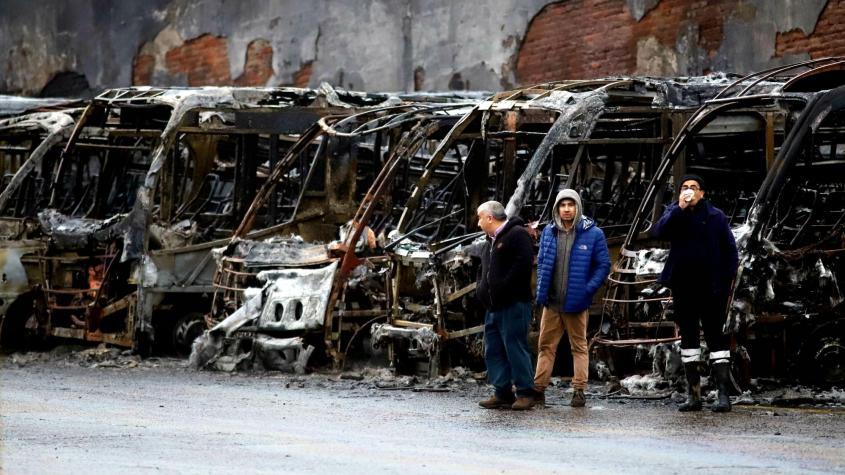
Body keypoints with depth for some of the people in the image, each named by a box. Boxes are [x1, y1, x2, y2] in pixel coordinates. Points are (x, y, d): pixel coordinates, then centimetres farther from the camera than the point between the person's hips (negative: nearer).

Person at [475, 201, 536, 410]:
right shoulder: (490, 241, 22)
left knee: (515, 348, -8)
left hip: (514, 305, -10)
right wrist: (481, 288, 15)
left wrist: (503, 287, -21)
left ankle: (525, 393, -3)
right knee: (493, 350, 8)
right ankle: (503, 393, 13)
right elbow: (484, 269, 33)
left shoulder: (517, 235, -8)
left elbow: (523, 264, -20)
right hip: (493, 306, 10)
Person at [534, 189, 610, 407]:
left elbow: (603, 265, -2)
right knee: (546, 346, 6)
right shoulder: (549, 232, 6)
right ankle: (538, 389, 9)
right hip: (551, 302, 4)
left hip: (576, 303, -4)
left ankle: (579, 390, 7)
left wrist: (588, 290, -11)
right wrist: (541, 290, 5)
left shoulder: (593, 234, -5)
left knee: (579, 346, 5)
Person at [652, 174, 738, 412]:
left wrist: (727, 282, -8)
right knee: (688, 337, 8)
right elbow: (659, 231, -12)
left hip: (710, 288, -3)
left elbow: (730, 250, 0)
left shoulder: (716, 217, 1)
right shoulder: (674, 213, 7)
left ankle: (724, 394, -6)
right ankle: (693, 395, 13)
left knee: (716, 337, -5)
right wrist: (679, 208, -19)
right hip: (683, 289, 3)